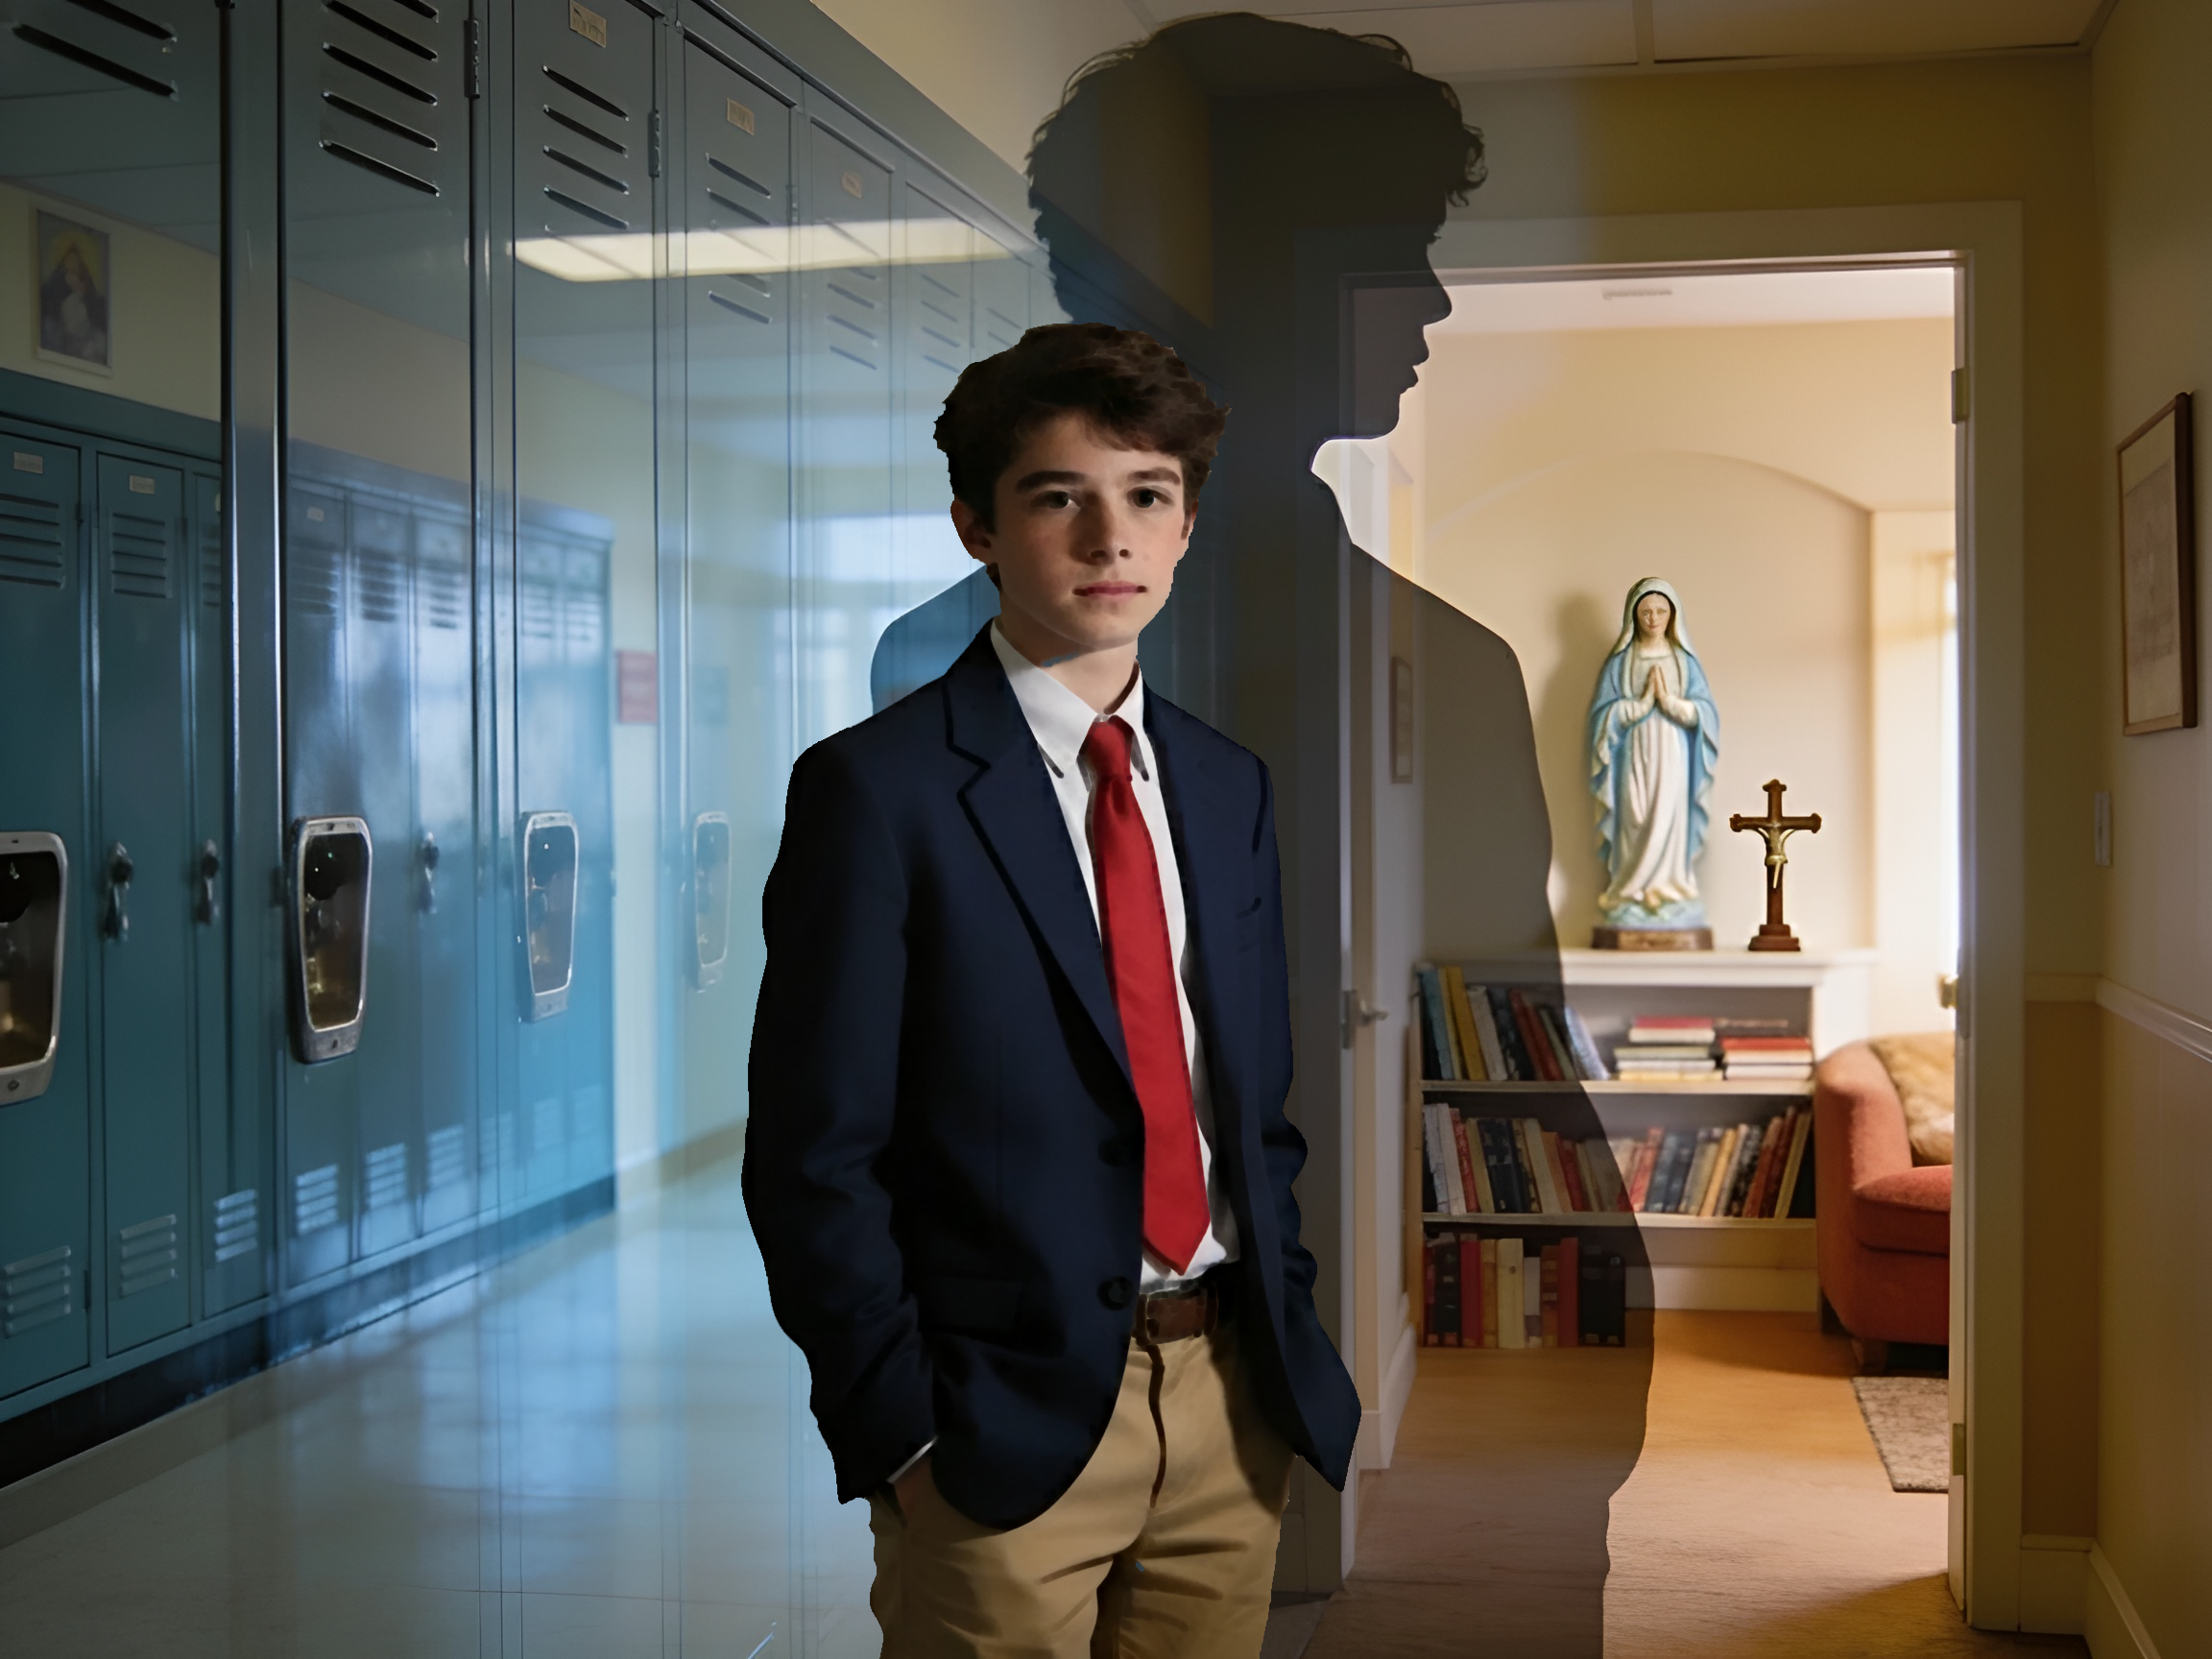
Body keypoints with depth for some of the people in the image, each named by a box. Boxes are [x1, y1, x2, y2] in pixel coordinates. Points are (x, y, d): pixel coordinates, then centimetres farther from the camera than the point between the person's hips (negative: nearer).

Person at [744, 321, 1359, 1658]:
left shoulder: (1231, 787, 9)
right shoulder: (876, 788, -9)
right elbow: (814, 1158, -10)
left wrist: (1291, 1338, 7)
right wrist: (901, 1436, -12)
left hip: (1236, 1402, 5)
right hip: (1006, 1422, -5)